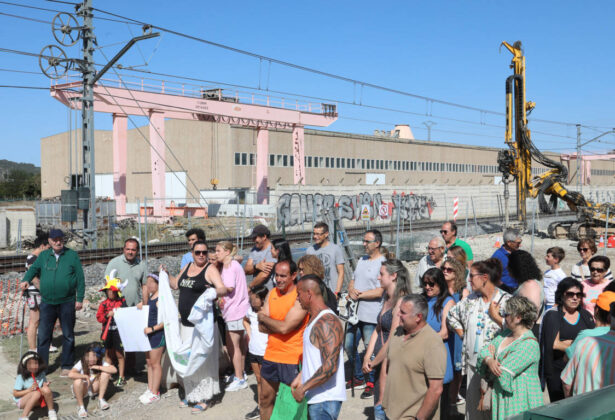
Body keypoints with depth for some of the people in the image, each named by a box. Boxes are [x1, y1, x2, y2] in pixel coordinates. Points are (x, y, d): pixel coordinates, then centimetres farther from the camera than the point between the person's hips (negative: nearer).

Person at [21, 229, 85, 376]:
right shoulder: (44, 255, 9)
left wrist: (80, 299, -5)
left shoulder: (72, 255, 1)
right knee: (43, 335, 2)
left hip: (67, 302, -2)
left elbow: (80, 278, 0)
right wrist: (26, 280, -10)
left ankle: (67, 366, 18)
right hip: (47, 302, 2)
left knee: (68, 335, 7)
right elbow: (34, 268, 13)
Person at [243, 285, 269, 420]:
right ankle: (259, 407, 33)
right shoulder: (251, 310, 0)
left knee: (266, 383, 5)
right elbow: (246, 320, 22)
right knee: (259, 381, 20)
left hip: (266, 352, -7)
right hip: (253, 351, 7)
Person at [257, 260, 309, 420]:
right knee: (266, 398, 18)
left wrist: (263, 318, -8)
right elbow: (262, 327, 1)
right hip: (271, 355, 7)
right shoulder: (272, 293, 5)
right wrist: (279, 325, -16)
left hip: (292, 359, -6)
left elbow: (285, 327, -23)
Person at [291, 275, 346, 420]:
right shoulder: (315, 318, 12)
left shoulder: (327, 322, -21)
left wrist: (303, 388, -22)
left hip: (325, 399, -10)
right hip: (316, 398, 10)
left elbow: (330, 366, -28)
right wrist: (300, 377, 17)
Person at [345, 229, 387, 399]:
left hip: (371, 315, -8)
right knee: (348, 346, 14)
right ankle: (358, 377, 32)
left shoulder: (383, 263, -11)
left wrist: (359, 295, -12)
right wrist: (351, 291, -5)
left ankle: (372, 383, 17)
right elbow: (352, 281, 17)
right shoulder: (362, 260, 15)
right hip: (355, 312, 8)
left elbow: (379, 292, -17)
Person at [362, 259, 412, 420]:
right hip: (382, 360, 8)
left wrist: (373, 362, -7)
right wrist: (367, 357, 3)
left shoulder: (401, 301, -17)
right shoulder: (387, 298, 11)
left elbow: (392, 340, -17)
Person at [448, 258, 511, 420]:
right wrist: (463, 335, 14)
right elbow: (452, 315, 21)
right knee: (473, 405, 12)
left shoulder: (507, 301, -10)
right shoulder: (471, 299, 8)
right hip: (473, 362, 6)